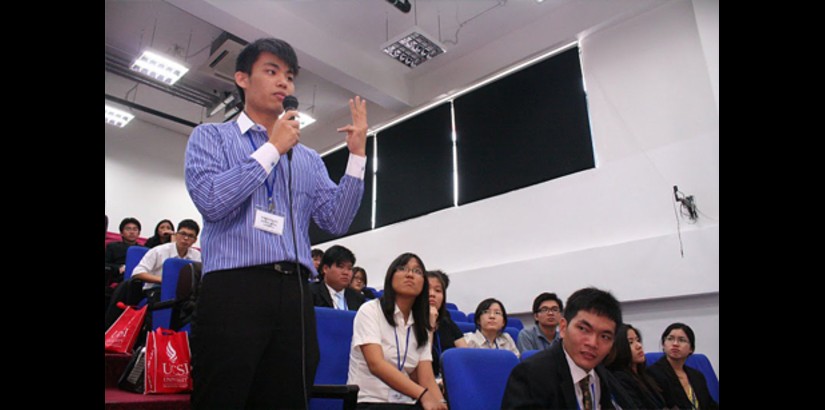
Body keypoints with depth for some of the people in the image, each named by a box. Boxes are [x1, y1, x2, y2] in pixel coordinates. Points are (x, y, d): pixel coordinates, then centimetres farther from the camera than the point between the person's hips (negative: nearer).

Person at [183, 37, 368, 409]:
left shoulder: (309, 159, 20)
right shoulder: (210, 136, 10)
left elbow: (336, 221, 8)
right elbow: (211, 201, -9)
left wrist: (357, 155, 2)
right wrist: (273, 149, -3)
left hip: (295, 295, 4)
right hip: (233, 286, -3)